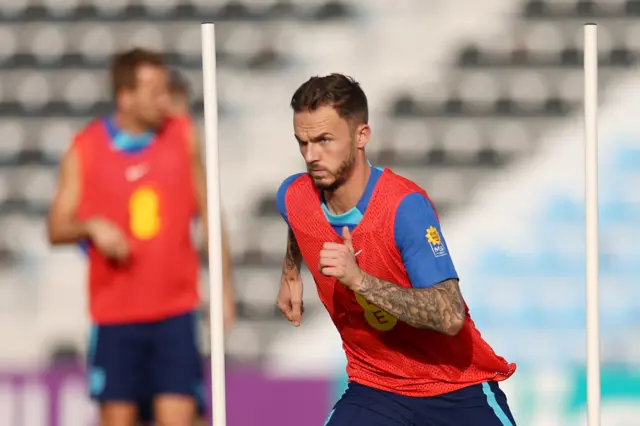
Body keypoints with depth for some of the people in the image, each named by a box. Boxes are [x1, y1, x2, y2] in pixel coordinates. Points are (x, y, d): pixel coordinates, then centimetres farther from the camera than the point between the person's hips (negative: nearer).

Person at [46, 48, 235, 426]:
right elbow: (56, 228, 2)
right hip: (114, 313, 0)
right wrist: (91, 227, -19)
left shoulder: (183, 136, 2)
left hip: (175, 312, 0)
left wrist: (224, 282, 5)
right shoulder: (85, 150, -3)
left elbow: (208, 211, 9)